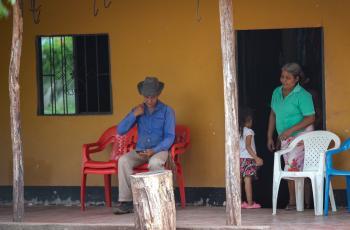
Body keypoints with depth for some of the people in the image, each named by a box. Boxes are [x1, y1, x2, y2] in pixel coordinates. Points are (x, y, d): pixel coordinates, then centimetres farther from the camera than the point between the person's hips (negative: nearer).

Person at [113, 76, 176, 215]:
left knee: (154, 162, -39)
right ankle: (126, 202, -29)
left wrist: (154, 150, -22)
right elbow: (120, 130, 5)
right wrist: (134, 115, -7)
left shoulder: (167, 111, 0)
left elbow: (169, 137, -7)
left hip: (159, 150, -3)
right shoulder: (138, 110, 12)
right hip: (140, 151, 4)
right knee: (123, 160, -27)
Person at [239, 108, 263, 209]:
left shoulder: (238, 131, 11)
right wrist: (256, 158, -19)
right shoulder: (249, 131, -9)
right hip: (248, 158, -7)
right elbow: (248, 146, -16)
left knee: (239, 180, 6)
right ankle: (250, 203, -7)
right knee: (248, 180, -7)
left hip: (239, 158, 7)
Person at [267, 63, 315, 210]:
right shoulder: (277, 92, 6)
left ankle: (293, 201, -6)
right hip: (285, 137, 7)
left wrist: (290, 130, -25)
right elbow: (273, 115, 14)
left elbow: (310, 118, -19)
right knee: (292, 170, 9)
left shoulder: (302, 95, -16)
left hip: (300, 135, -7)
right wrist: (270, 137, 11)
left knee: (292, 168, -14)